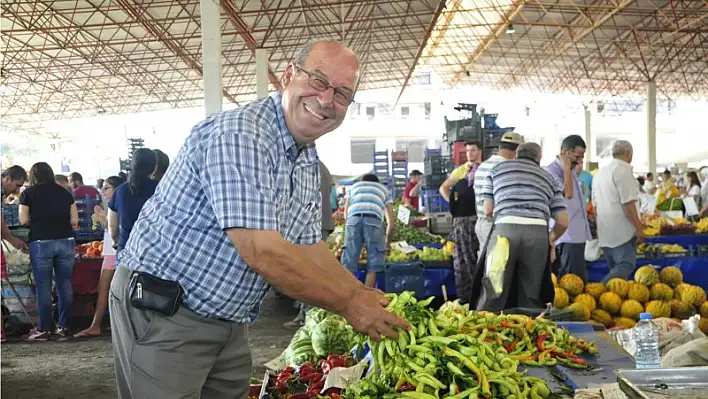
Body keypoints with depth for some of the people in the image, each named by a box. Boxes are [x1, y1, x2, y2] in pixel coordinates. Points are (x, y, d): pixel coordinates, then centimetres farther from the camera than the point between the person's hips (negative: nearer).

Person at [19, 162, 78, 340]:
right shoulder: (65, 192, 11)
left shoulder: (28, 193, 4)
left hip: (41, 242, -2)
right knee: (65, 284, 7)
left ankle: (44, 329, 6)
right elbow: (74, 220, 8)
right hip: (66, 241, 3)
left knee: (43, 286, 3)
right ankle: (64, 327, 10)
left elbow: (23, 220, 0)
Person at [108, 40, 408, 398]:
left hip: (229, 321, 9)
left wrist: (367, 298, -1)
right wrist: (347, 304, -20)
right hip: (160, 314, -9)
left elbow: (308, 248, 11)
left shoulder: (308, 160, 7)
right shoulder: (240, 134, -24)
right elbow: (261, 251, -30)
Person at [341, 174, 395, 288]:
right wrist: (387, 241, 44)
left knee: (349, 264, 3)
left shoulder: (354, 186, 37)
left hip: (353, 219, 1)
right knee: (373, 266, 6)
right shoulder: (384, 189, 35)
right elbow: (391, 221, 32)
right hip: (374, 220, -1)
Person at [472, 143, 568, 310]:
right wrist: (551, 238, 42)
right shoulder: (549, 178, 28)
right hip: (538, 232, 1)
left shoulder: (498, 169, 25)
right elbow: (563, 222, 22)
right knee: (532, 295, 12)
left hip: (505, 229, -1)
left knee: (493, 293, 4)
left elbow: (488, 210, 20)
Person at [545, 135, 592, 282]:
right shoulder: (551, 171, -12)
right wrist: (567, 168, -15)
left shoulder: (571, 171, 17)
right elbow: (567, 194, -23)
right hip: (566, 238, -10)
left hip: (577, 236, 10)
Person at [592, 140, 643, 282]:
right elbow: (628, 203, -16)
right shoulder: (623, 170, -10)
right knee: (626, 266, -10)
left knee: (616, 268, 13)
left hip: (605, 231, 8)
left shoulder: (600, 172, 16)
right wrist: (639, 228, -11)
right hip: (622, 230, -8)